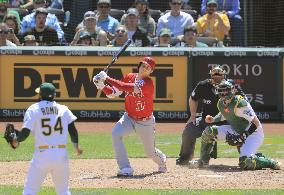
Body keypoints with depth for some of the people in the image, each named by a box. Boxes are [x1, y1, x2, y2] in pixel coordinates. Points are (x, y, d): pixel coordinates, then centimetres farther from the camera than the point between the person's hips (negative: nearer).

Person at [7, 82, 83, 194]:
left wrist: (16, 141, 11)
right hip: (61, 155, 3)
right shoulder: (63, 109, 8)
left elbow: (25, 132, -9)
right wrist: (76, 146, 21)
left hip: (42, 154, -3)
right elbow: (73, 130, 5)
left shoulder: (33, 109, -2)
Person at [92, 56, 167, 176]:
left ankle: (162, 161, 50)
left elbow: (126, 88, -35)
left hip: (145, 122, -4)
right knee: (116, 133, -27)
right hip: (129, 118, 4)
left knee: (150, 152, 10)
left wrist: (107, 78, -33)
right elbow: (112, 93, 0)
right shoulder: (129, 77, -3)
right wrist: (101, 85, -18)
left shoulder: (148, 83, -23)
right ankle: (125, 168, -25)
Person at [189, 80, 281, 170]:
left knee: (245, 163, -28)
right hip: (235, 130, 8)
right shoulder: (221, 103, -3)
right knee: (209, 131, -4)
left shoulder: (239, 103, -27)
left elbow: (255, 123, -27)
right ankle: (203, 161, 9)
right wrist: (213, 119, 3)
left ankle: (270, 162, -4)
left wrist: (244, 136, -30)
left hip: (253, 133, -8)